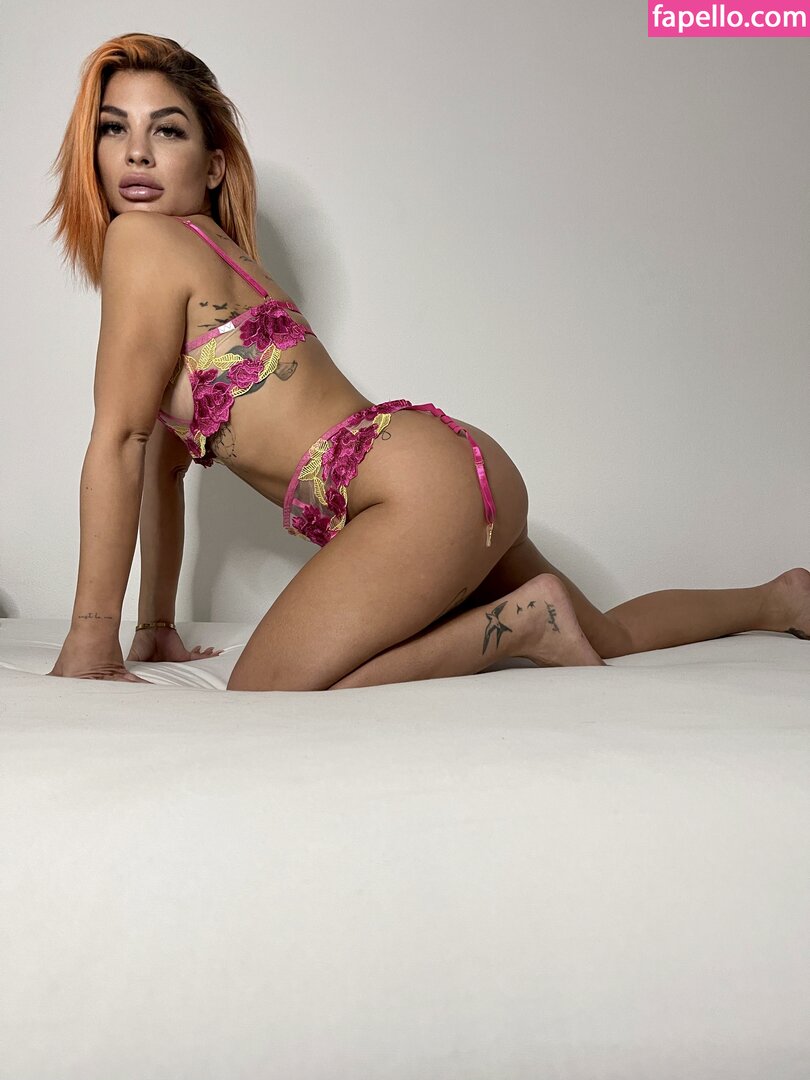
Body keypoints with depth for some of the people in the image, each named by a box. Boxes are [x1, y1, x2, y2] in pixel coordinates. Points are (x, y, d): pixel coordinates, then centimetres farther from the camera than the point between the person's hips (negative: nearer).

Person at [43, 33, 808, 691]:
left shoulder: (142, 240, -7)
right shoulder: (206, 259, 20)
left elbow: (120, 440, -10)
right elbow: (163, 457, 19)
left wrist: (92, 635, -7)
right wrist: (156, 625, 20)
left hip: (424, 485, -10)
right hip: (458, 479, 10)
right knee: (603, 637, 26)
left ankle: (523, 618, -9)